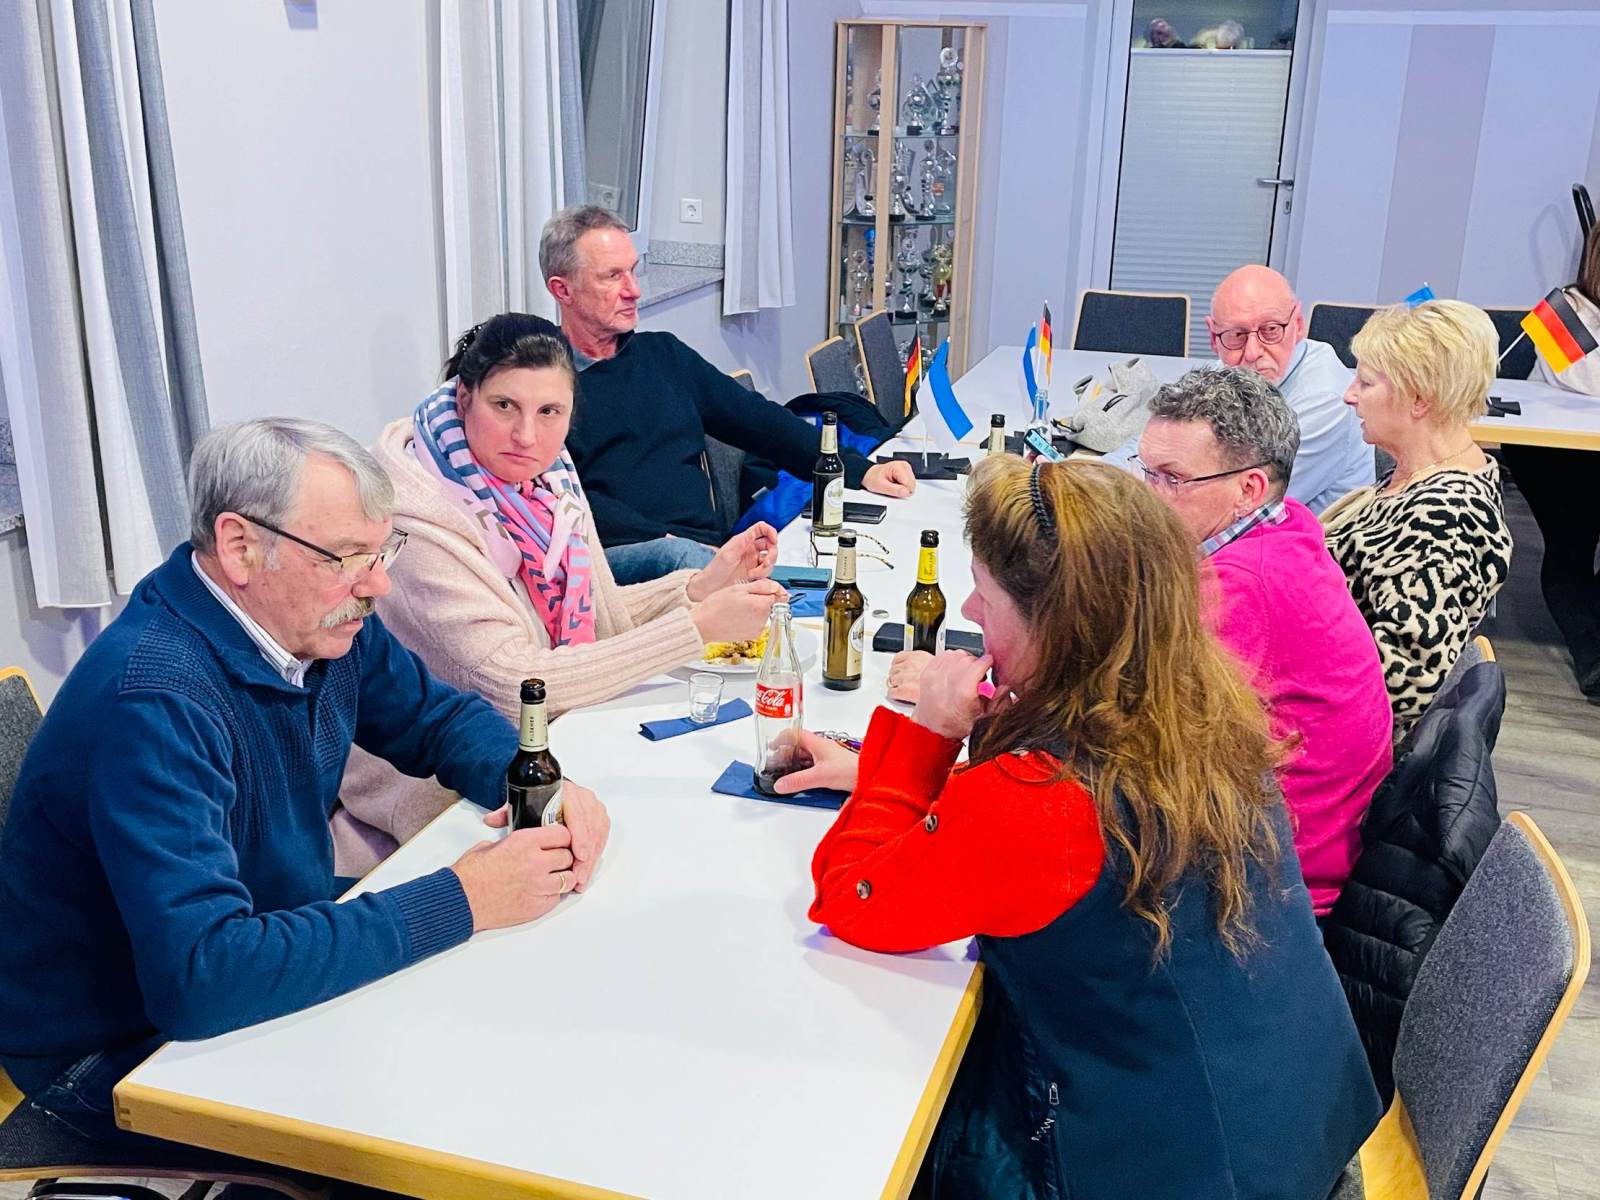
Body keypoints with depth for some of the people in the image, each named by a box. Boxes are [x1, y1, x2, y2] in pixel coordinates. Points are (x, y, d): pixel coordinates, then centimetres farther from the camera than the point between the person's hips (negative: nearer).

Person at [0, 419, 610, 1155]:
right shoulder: (155, 699, -32)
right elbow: (200, 978, -39)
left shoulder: (318, 618, -7)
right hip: (119, 1054, -7)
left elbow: (441, 715, 8)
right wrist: (459, 902, -34)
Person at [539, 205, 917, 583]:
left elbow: (758, 420, 22)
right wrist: (665, 539, -20)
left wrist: (859, 471, 15)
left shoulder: (665, 354, 22)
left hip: (703, 551, 4)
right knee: (678, 555, -38)